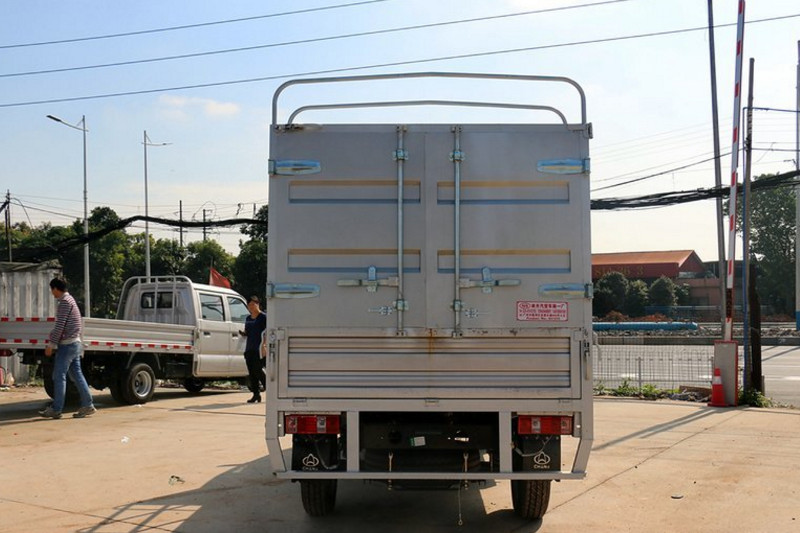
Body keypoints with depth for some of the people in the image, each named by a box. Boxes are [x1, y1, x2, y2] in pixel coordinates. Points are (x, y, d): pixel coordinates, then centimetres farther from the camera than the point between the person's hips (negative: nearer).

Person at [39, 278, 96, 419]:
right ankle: (87, 405, 7)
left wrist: (51, 344, -15)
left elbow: (60, 326, -18)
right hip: (75, 343, 9)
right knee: (76, 374, 8)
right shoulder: (69, 299, 16)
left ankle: (56, 409, -1)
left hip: (67, 344, -9)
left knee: (59, 376, -4)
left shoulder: (65, 302, -14)